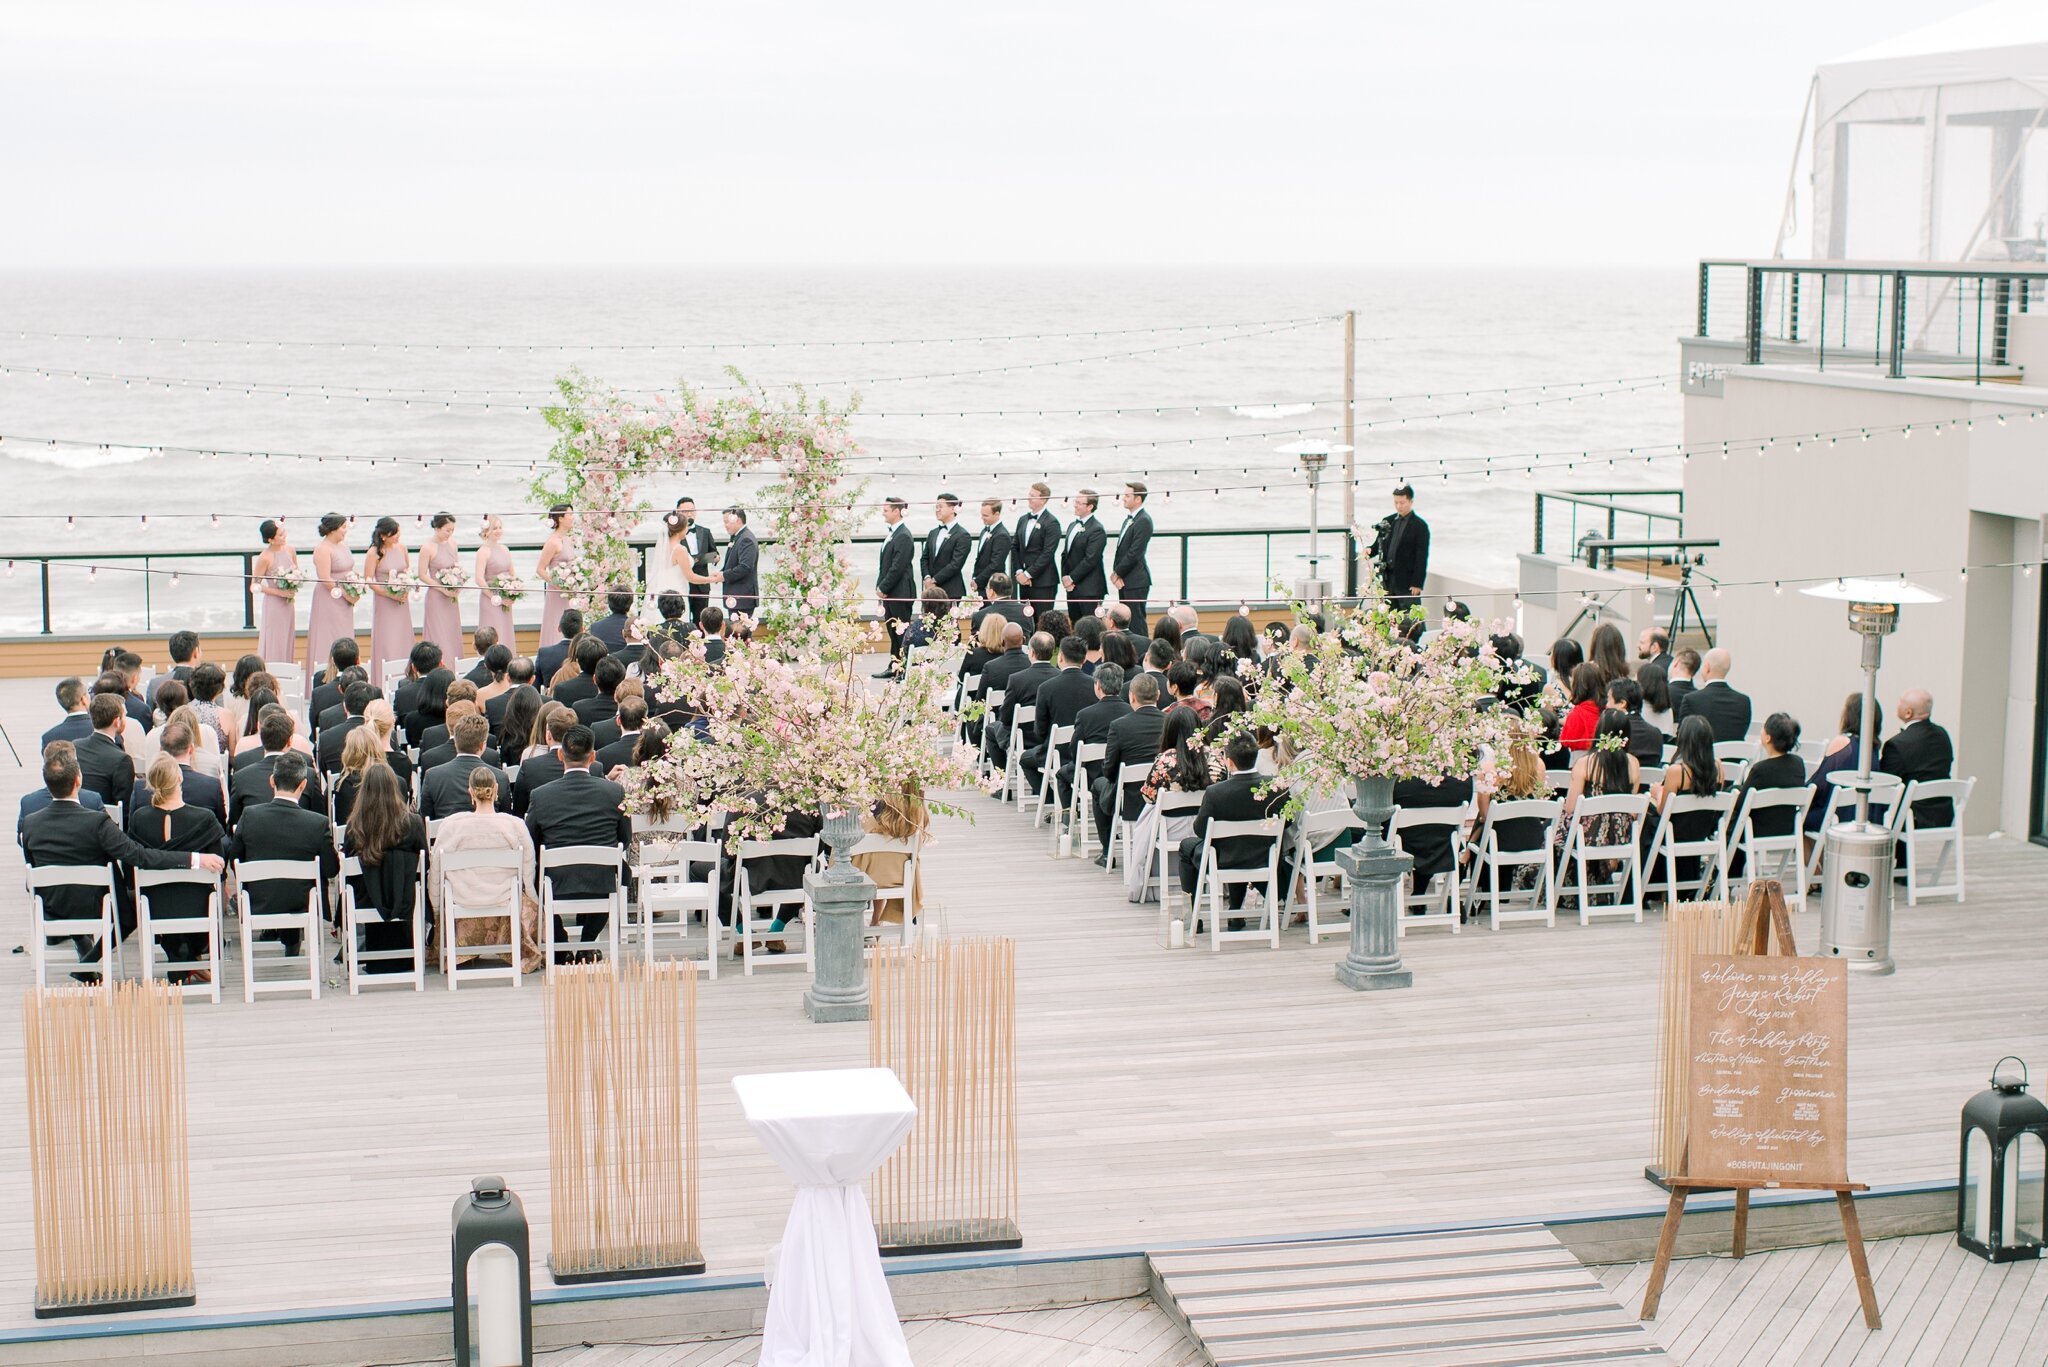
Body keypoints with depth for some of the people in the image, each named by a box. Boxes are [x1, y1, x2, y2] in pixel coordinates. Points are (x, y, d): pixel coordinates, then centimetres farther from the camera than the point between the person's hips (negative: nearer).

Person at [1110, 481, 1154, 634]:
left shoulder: (1143, 521, -14)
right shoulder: (1129, 518, 15)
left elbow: (1135, 552, -18)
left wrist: (1117, 573, -10)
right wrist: (1116, 572, 3)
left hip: (1136, 581, -9)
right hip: (1124, 581, 9)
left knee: (1136, 623, -7)